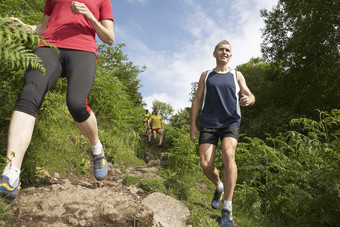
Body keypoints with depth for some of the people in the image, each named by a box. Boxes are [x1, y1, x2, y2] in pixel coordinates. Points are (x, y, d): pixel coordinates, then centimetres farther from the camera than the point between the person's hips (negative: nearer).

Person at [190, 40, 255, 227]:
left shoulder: (237, 76, 13)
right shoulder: (206, 75, 13)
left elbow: (250, 96, 8)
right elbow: (197, 100, 12)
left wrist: (248, 100, -18)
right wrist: (192, 124, 3)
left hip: (230, 123, -1)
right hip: (208, 124, 1)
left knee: (228, 155, -27)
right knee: (206, 164, -11)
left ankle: (227, 208, -20)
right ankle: (219, 187, 25)